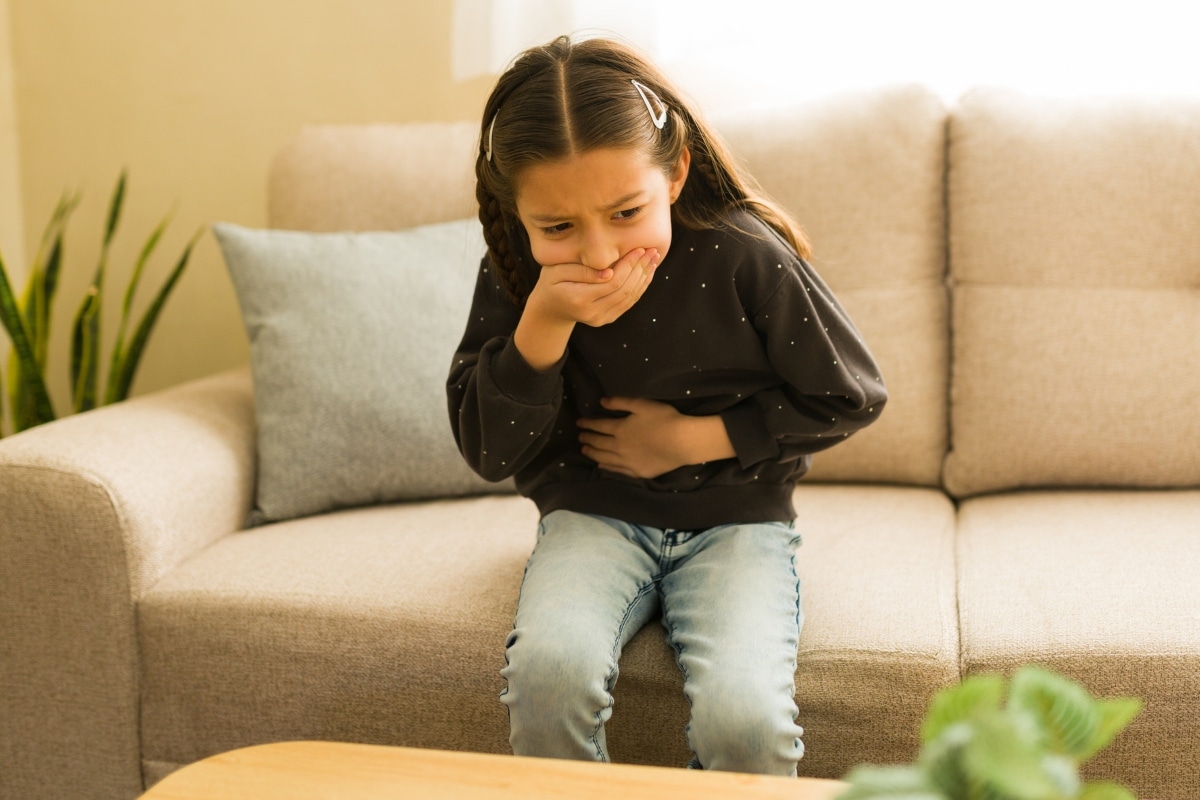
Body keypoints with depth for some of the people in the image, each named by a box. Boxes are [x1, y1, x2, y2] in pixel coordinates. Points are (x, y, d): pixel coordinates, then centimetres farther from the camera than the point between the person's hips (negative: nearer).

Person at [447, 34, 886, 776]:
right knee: (549, 668, -30)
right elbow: (488, 451, -7)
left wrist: (691, 439, -12)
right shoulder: (513, 275, -8)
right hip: (594, 517, 2)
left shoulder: (744, 255, -16)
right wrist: (544, 322, -24)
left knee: (743, 718, -27)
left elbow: (852, 397, -5)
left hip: (734, 518, -1)